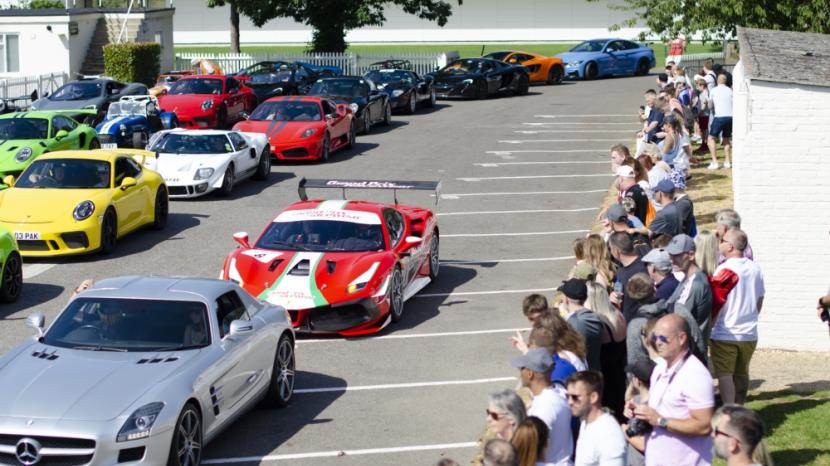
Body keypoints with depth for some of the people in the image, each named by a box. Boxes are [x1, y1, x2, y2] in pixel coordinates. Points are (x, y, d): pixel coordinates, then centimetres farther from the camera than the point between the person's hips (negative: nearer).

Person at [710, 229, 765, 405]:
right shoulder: (756, 269, 3)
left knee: (725, 375, -2)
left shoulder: (724, 270, -14)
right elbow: (760, 302, 12)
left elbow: (716, 301, -10)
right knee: (741, 374, 17)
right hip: (749, 333, 6)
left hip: (725, 334, -6)